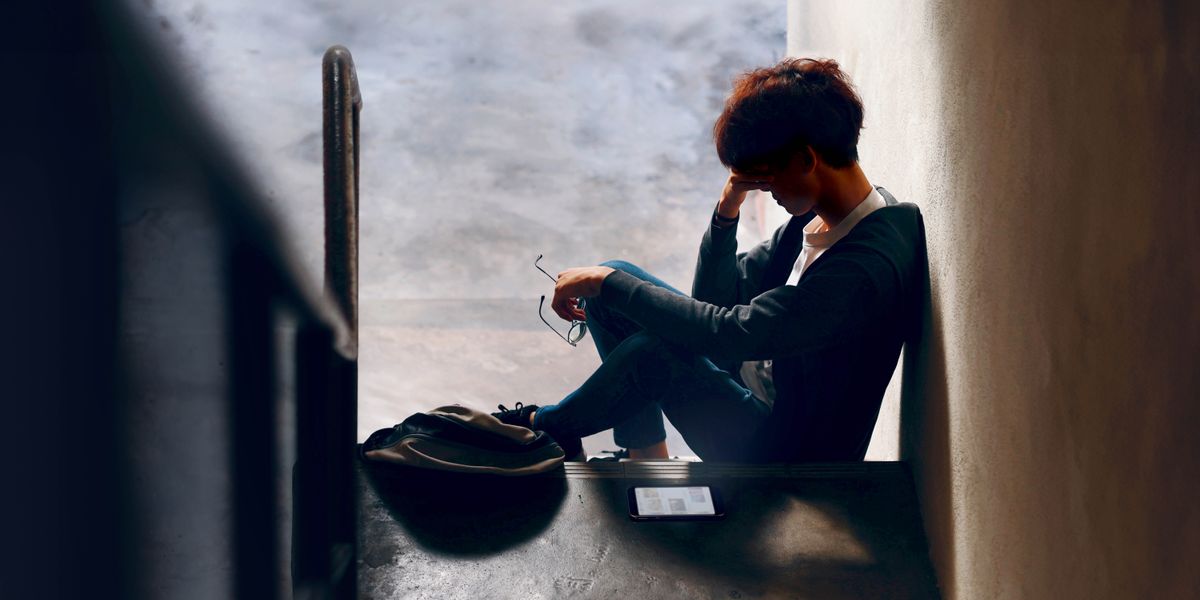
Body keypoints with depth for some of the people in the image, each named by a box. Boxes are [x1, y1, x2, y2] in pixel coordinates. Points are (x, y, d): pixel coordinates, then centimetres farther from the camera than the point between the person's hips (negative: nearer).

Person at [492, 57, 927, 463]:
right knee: (614, 282, 1)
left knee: (653, 353, -31)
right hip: (760, 384, 9)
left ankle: (546, 425, 0)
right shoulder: (816, 216, -1)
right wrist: (728, 209, -13)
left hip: (784, 450, -9)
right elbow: (718, 293, 5)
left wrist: (606, 283, -24)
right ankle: (647, 458, 4)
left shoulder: (867, 267, -30)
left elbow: (728, 334, -32)